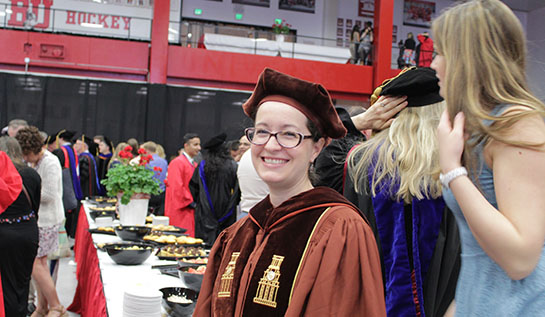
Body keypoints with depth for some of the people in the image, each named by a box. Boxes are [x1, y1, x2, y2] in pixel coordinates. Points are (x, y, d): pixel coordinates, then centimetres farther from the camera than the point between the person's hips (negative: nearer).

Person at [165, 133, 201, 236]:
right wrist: (190, 202, -16)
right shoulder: (177, 163, -10)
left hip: (191, 212, 8)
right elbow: (176, 188, -18)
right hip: (180, 212, -8)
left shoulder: (195, 165, 18)